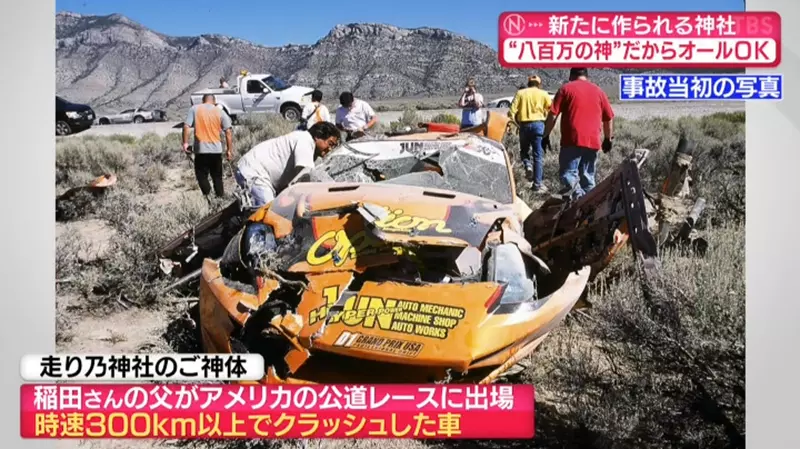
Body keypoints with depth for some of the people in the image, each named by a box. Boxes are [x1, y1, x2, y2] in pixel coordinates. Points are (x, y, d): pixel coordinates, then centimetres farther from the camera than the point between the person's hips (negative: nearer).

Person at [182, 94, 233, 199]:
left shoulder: (194, 109, 3)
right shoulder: (220, 111, 5)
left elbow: (186, 126, -6)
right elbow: (228, 131, -1)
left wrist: (185, 143, -1)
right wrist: (229, 150, 3)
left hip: (200, 149, -2)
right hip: (216, 149, 2)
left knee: (201, 174, 9)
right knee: (217, 176, 14)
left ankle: (207, 194, -8)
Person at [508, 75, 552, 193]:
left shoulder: (520, 93, 8)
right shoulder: (543, 94, 7)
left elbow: (512, 111, -1)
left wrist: (514, 121, 9)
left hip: (524, 124, 1)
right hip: (538, 124, -1)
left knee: (524, 150, 22)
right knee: (538, 155, 2)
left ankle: (527, 165, -9)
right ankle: (537, 184, 1)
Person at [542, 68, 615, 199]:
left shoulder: (566, 88, 4)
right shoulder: (598, 91, 15)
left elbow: (553, 115, -2)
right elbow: (609, 118, 18)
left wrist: (546, 135, 4)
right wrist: (608, 139, 27)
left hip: (572, 140, -4)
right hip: (593, 141, 4)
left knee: (567, 173, -2)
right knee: (588, 177, 12)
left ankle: (579, 196, -28)